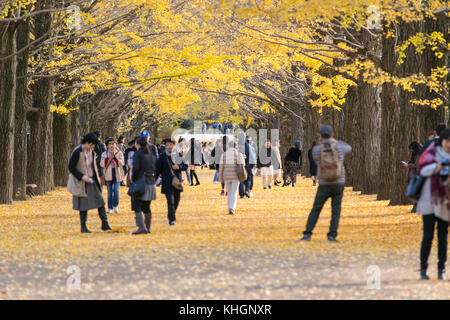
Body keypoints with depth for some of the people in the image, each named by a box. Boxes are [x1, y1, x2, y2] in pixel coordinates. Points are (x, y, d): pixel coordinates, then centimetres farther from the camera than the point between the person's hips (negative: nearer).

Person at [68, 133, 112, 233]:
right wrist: (82, 177, -20)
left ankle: (105, 224, 2)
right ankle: (83, 227, 9)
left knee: (100, 200, -1)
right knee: (84, 204, -1)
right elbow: (71, 167, -14)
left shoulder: (91, 152, 3)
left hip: (92, 180, 6)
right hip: (81, 182, -6)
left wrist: (97, 178, 14)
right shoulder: (77, 152, -17)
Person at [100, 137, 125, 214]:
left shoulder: (119, 153, 2)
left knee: (116, 190, -12)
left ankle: (116, 206, 8)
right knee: (110, 192, 2)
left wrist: (114, 157, -19)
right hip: (108, 175, 1)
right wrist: (108, 158, -15)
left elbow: (122, 163, -8)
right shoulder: (104, 154, 6)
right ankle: (110, 208, 9)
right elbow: (102, 164, -2)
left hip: (117, 175, -1)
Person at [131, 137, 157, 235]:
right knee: (146, 207, 15)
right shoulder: (151, 154, 11)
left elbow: (136, 168, -17)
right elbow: (155, 168, 11)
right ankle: (148, 227, 19)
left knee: (137, 206, -5)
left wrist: (133, 179, -5)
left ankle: (142, 227, -18)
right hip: (151, 182, 6)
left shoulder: (137, 154, -8)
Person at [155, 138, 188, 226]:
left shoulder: (179, 155, 4)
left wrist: (179, 167, -12)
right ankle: (172, 219, -7)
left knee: (176, 200, 13)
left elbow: (185, 165, 9)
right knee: (170, 201, -11)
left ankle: (170, 215, 36)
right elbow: (157, 169, -1)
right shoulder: (162, 157, -3)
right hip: (167, 182, -4)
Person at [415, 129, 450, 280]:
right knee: (428, 236, -5)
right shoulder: (432, 152, 0)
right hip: (430, 200, -3)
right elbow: (422, 169, -9)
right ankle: (423, 269, 2)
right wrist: (436, 167, -26)